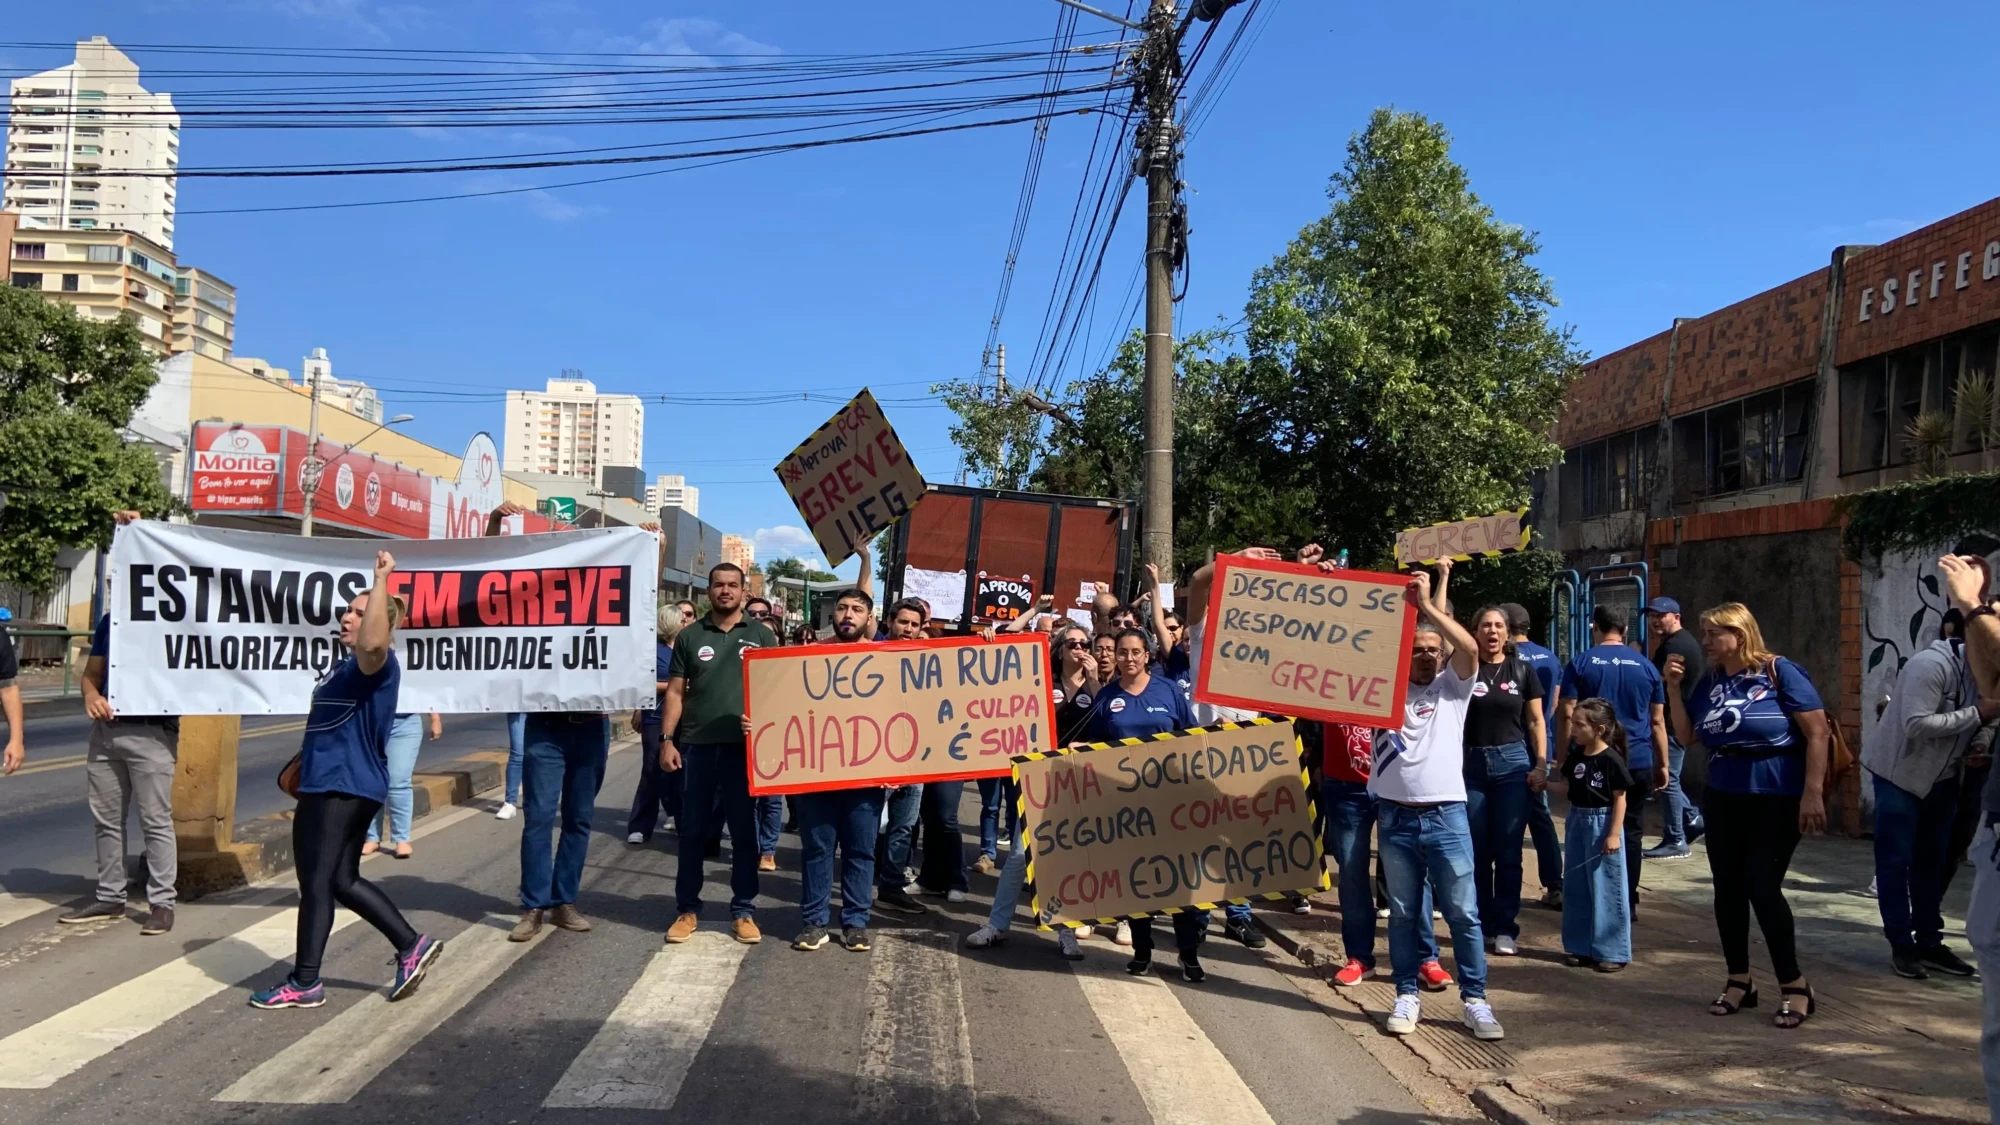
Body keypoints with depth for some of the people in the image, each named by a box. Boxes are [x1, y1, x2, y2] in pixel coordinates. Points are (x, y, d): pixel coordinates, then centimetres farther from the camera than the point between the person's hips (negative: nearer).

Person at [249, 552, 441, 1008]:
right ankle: (412, 946, 20)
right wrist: (302, 761, 38)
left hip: (344, 788, -10)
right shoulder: (344, 666, 19)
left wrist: (382, 579, -37)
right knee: (343, 881, 13)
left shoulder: (376, 664, -13)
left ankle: (305, 984, 7)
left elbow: (372, 642, -39)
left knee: (317, 882, -3)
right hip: (326, 785, 10)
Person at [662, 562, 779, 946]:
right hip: (698, 746, 1)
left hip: (745, 746, -1)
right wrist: (667, 740, -1)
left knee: (744, 832, 6)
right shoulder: (690, 636, 7)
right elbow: (676, 691, 7)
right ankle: (687, 909, 18)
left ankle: (743, 911, 16)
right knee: (692, 832, 7)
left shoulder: (761, 635, 5)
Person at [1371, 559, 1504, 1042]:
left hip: (1446, 816, -1)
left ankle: (1475, 1000, 14)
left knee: (1463, 913, 4)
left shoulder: (1454, 686, 4)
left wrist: (1428, 604, -19)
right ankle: (1407, 996, 20)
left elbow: (1470, 647, -15)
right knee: (1403, 913, 10)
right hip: (1395, 817, 1)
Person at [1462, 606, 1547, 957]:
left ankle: (1505, 928, 10)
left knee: (1508, 851, 2)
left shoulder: (1522, 670, 6)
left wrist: (1541, 764, -1)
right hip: (1471, 764, 0)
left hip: (1512, 763, 0)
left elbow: (1535, 721, 8)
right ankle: (1482, 925, 17)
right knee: (1476, 851, 5)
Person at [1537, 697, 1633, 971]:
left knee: (1606, 889, -1)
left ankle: (1611, 951, 8)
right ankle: (1581, 947, 22)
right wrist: (1546, 782, -1)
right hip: (1577, 822, 7)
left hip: (1602, 824, -7)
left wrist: (1614, 834, -15)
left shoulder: (1612, 760, -14)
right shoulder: (1576, 756, 4)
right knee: (1577, 888, 12)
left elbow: (1620, 800, -12)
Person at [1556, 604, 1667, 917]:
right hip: (1638, 763, 2)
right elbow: (1657, 721, 9)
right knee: (1630, 833, 9)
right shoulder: (1646, 666, 6)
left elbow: (1566, 715, -7)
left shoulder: (1580, 663, -2)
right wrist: (1662, 764, 14)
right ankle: (1627, 901, 13)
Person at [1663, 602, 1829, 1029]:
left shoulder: (1779, 672, -12)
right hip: (1723, 797, 6)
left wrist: (1813, 793, -18)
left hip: (1777, 798, -6)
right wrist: (1674, 688, -2)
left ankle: (1794, 986, 6)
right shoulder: (1710, 681, 5)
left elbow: (1817, 733, -13)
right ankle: (1739, 980, 21)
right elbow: (1687, 737, 7)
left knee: (1763, 887, -9)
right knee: (1728, 888, 8)